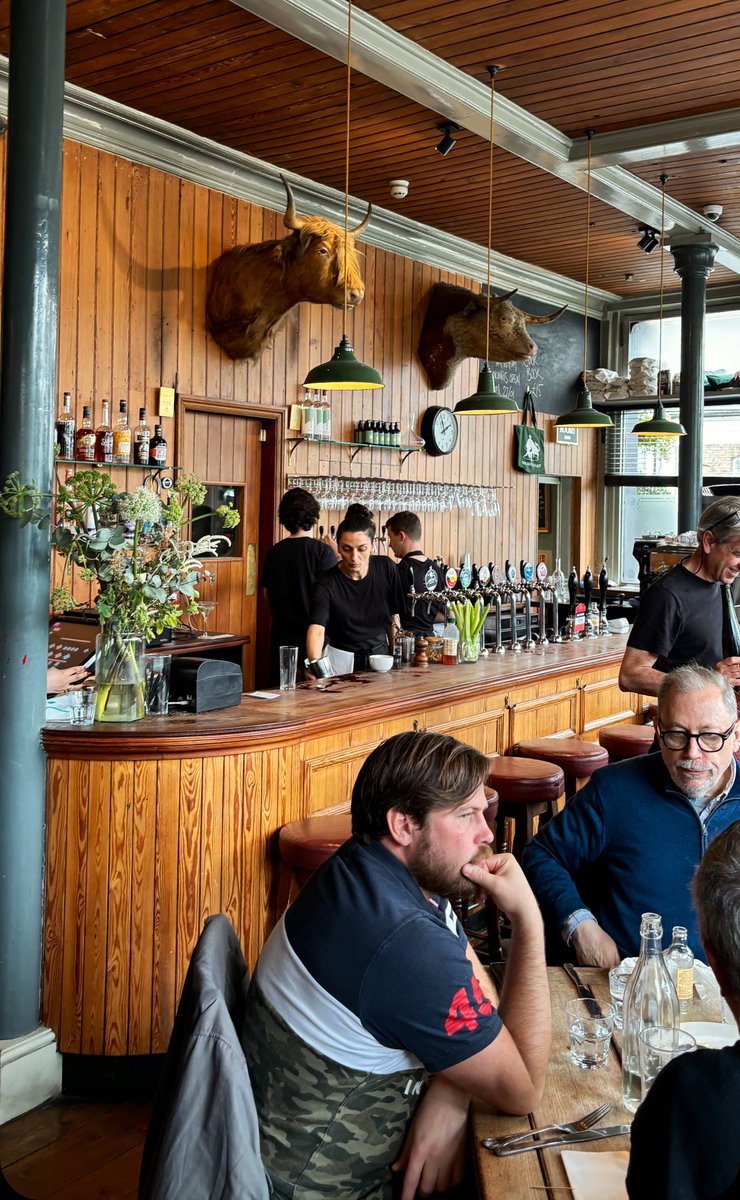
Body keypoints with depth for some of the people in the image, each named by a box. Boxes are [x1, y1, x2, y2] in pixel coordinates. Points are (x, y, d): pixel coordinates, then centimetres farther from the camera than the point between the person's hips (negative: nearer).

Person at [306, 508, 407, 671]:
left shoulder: (386, 568, -3)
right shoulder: (326, 584, -15)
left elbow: (394, 618, 8)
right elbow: (316, 630, -28)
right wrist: (315, 664, -45)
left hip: (380, 656, 3)